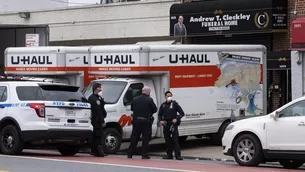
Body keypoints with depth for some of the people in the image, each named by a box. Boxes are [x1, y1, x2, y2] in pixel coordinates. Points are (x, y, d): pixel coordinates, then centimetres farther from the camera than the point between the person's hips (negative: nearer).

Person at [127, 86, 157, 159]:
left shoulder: (135, 99, 4)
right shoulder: (149, 100, -10)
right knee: (145, 138, 3)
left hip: (136, 120, 4)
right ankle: (144, 155, 1)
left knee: (134, 137, 10)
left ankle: (130, 154, 12)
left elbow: (132, 108, 14)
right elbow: (155, 109, -5)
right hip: (146, 121, -4)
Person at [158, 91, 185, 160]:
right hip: (166, 124, 4)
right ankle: (169, 155, 16)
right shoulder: (163, 105, 11)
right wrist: (161, 120, 0)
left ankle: (178, 155, -12)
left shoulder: (175, 104, 0)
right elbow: (159, 114, 20)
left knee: (175, 139, -10)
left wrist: (176, 119, -13)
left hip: (173, 124, -4)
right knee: (167, 140, 8)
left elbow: (182, 113, 0)